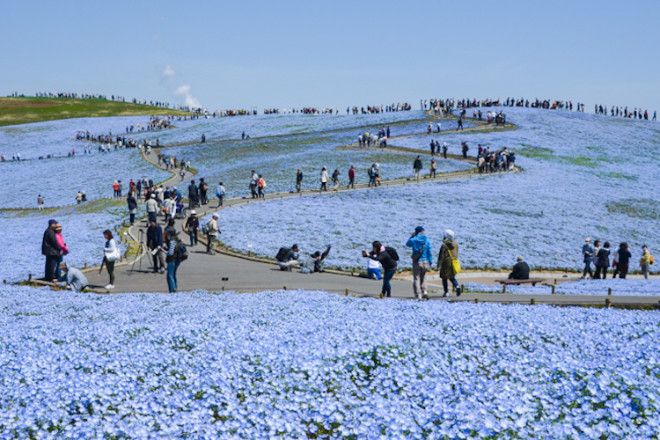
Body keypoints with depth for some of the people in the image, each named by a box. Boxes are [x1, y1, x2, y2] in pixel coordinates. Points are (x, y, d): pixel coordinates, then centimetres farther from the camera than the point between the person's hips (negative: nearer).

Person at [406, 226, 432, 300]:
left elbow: (407, 244, 17)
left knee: (416, 278, 4)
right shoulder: (427, 240, -1)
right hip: (425, 262, 2)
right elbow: (430, 252, 0)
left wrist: (412, 236, 20)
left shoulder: (414, 240, -6)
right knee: (423, 277, 20)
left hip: (417, 262, -2)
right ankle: (424, 291, 5)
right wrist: (430, 263, 6)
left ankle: (418, 295, -2)